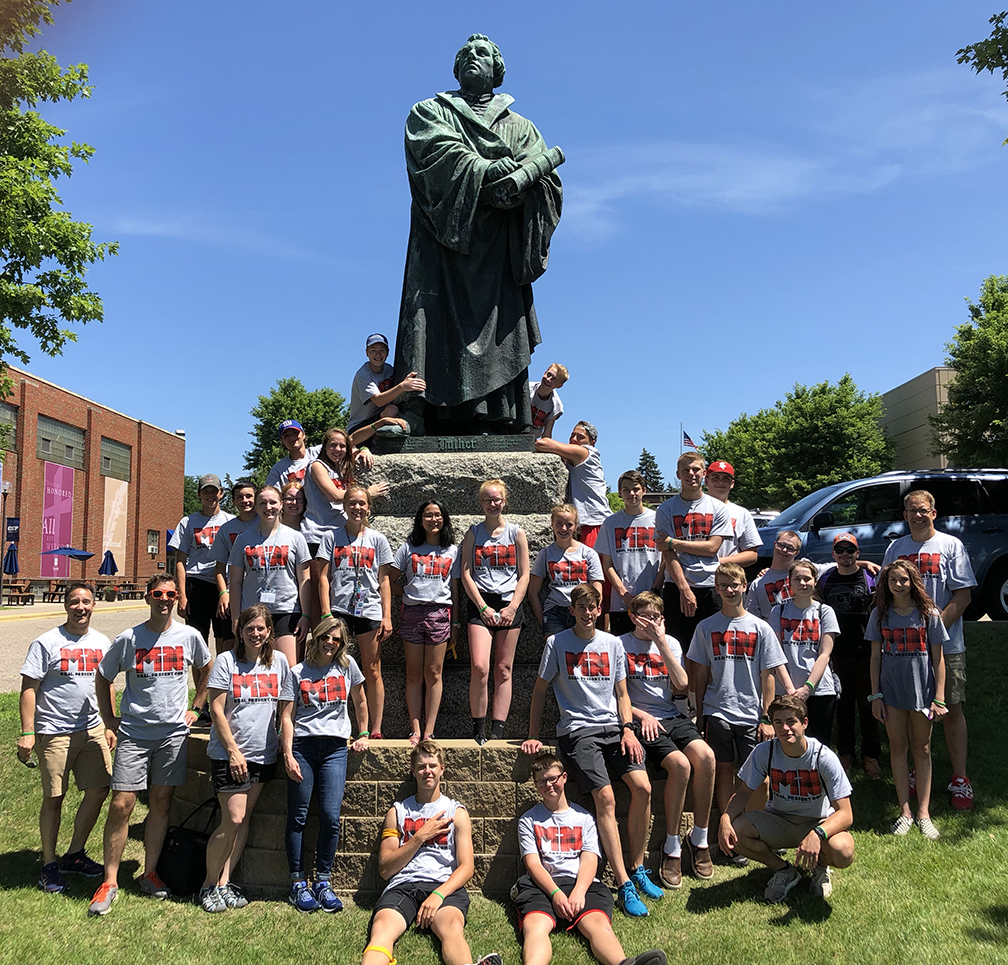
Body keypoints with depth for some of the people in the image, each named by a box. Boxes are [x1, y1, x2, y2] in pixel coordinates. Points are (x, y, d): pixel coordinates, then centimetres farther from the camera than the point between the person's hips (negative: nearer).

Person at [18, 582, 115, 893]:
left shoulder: (102, 642, 8)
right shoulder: (47, 643, -8)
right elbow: (29, 689, -9)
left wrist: (109, 725, 16)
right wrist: (27, 733, -14)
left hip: (92, 729, 5)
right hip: (54, 732, -5)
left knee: (99, 790, 5)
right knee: (54, 798, 3)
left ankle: (74, 854, 23)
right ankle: (49, 864, 19)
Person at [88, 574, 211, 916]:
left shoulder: (189, 637, 0)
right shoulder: (128, 639, -4)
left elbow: (206, 670, 18)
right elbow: (102, 678, 9)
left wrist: (195, 709, 12)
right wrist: (109, 720, 5)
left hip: (174, 732, 1)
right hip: (134, 733, -1)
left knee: (161, 802, 7)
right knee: (121, 804, -4)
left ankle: (150, 874, 21)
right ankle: (110, 881, 8)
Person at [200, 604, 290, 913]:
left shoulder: (279, 661, 5)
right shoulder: (226, 661, -6)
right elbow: (216, 709, -8)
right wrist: (233, 751, -12)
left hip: (264, 754, 4)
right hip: (228, 753, -4)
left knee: (243, 820, 7)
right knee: (233, 820, -7)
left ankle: (224, 883, 18)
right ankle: (209, 884, 11)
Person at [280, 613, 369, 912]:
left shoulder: (347, 665, 8)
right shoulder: (298, 672, 3)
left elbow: (360, 701, 21)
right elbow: (286, 716, -1)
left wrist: (362, 734, 19)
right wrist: (288, 755, -9)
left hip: (335, 748, 1)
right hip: (302, 745, -1)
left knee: (331, 817, -5)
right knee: (298, 816, 1)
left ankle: (323, 881, 9)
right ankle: (298, 883, 12)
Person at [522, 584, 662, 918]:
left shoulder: (612, 644, 12)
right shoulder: (556, 644, 3)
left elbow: (621, 693, 16)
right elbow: (540, 691, 7)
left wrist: (628, 729, 1)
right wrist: (533, 737, 1)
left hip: (613, 726, 3)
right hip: (577, 730, -3)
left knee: (642, 787, -17)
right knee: (605, 797, -21)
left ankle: (638, 869, 1)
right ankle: (624, 885, -16)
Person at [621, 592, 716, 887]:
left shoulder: (670, 643, 12)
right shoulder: (620, 645, 1)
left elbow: (681, 685, -3)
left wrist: (661, 643, -7)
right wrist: (642, 716, -12)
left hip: (672, 717, 4)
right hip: (640, 720, -4)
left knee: (705, 756, -24)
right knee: (680, 763, -29)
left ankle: (699, 838, -7)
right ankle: (672, 848, -14)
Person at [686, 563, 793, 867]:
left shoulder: (760, 628, 2)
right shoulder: (707, 627, 5)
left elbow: (768, 676, 2)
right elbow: (701, 674, 9)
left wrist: (766, 718, -2)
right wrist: (700, 712, 7)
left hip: (751, 715, 0)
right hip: (717, 712, 1)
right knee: (724, 770, 3)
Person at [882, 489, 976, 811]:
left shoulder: (951, 545, 0)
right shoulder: (895, 548, 10)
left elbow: (963, 595, -6)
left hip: (946, 643, -3)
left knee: (951, 710, 1)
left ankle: (960, 780, 11)